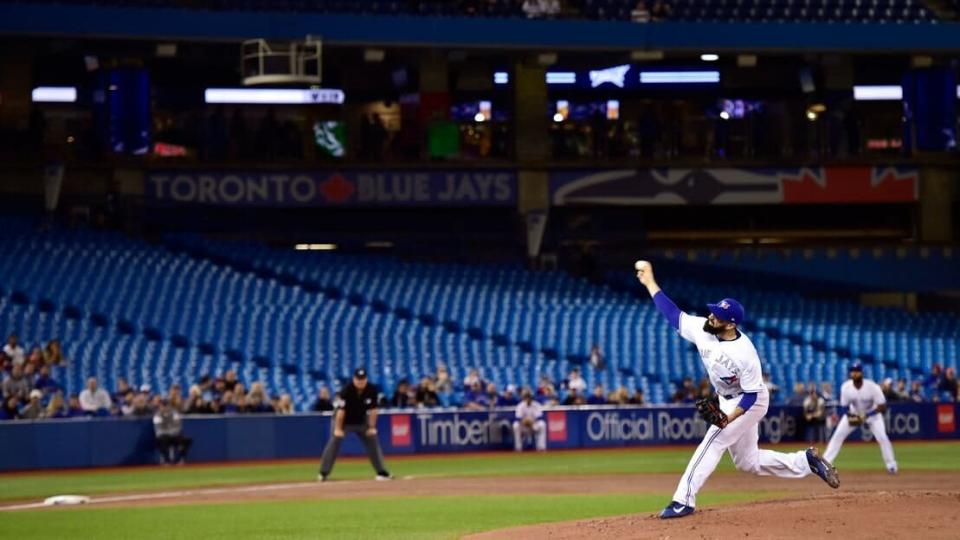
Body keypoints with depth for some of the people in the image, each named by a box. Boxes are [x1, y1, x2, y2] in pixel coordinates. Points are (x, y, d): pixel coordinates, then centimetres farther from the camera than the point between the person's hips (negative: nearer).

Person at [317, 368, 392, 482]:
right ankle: (323, 474, -14)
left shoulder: (372, 390, -16)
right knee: (334, 441, -16)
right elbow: (341, 410, -26)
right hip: (343, 421, -4)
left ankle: (382, 472, 11)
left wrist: (372, 427, -10)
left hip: (361, 421, 4)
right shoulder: (347, 390, -28)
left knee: (373, 441, 2)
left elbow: (372, 410, -9)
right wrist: (338, 429, -25)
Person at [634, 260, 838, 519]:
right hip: (728, 401, 8)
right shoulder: (701, 330, -15)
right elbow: (672, 313, -7)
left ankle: (684, 500, -16)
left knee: (712, 442, -18)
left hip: (750, 403, -8)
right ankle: (807, 460, 25)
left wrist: (727, 418, -34)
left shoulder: (745, 353, -32)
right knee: (748, 462, 13)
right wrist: (650, 282, -13)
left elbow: (751, 395, -24)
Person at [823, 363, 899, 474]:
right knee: (837, 435, -8)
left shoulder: (872, 387, -31)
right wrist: (850, 416, -30)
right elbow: (844, 406, -10)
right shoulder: (846, 387, -23)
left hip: (872, 414, -2)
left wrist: (866, 415, -38)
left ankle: (891, 465, 0)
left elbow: (882, 406, -28)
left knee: (882, 437, -18)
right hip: (853, 414, 2)